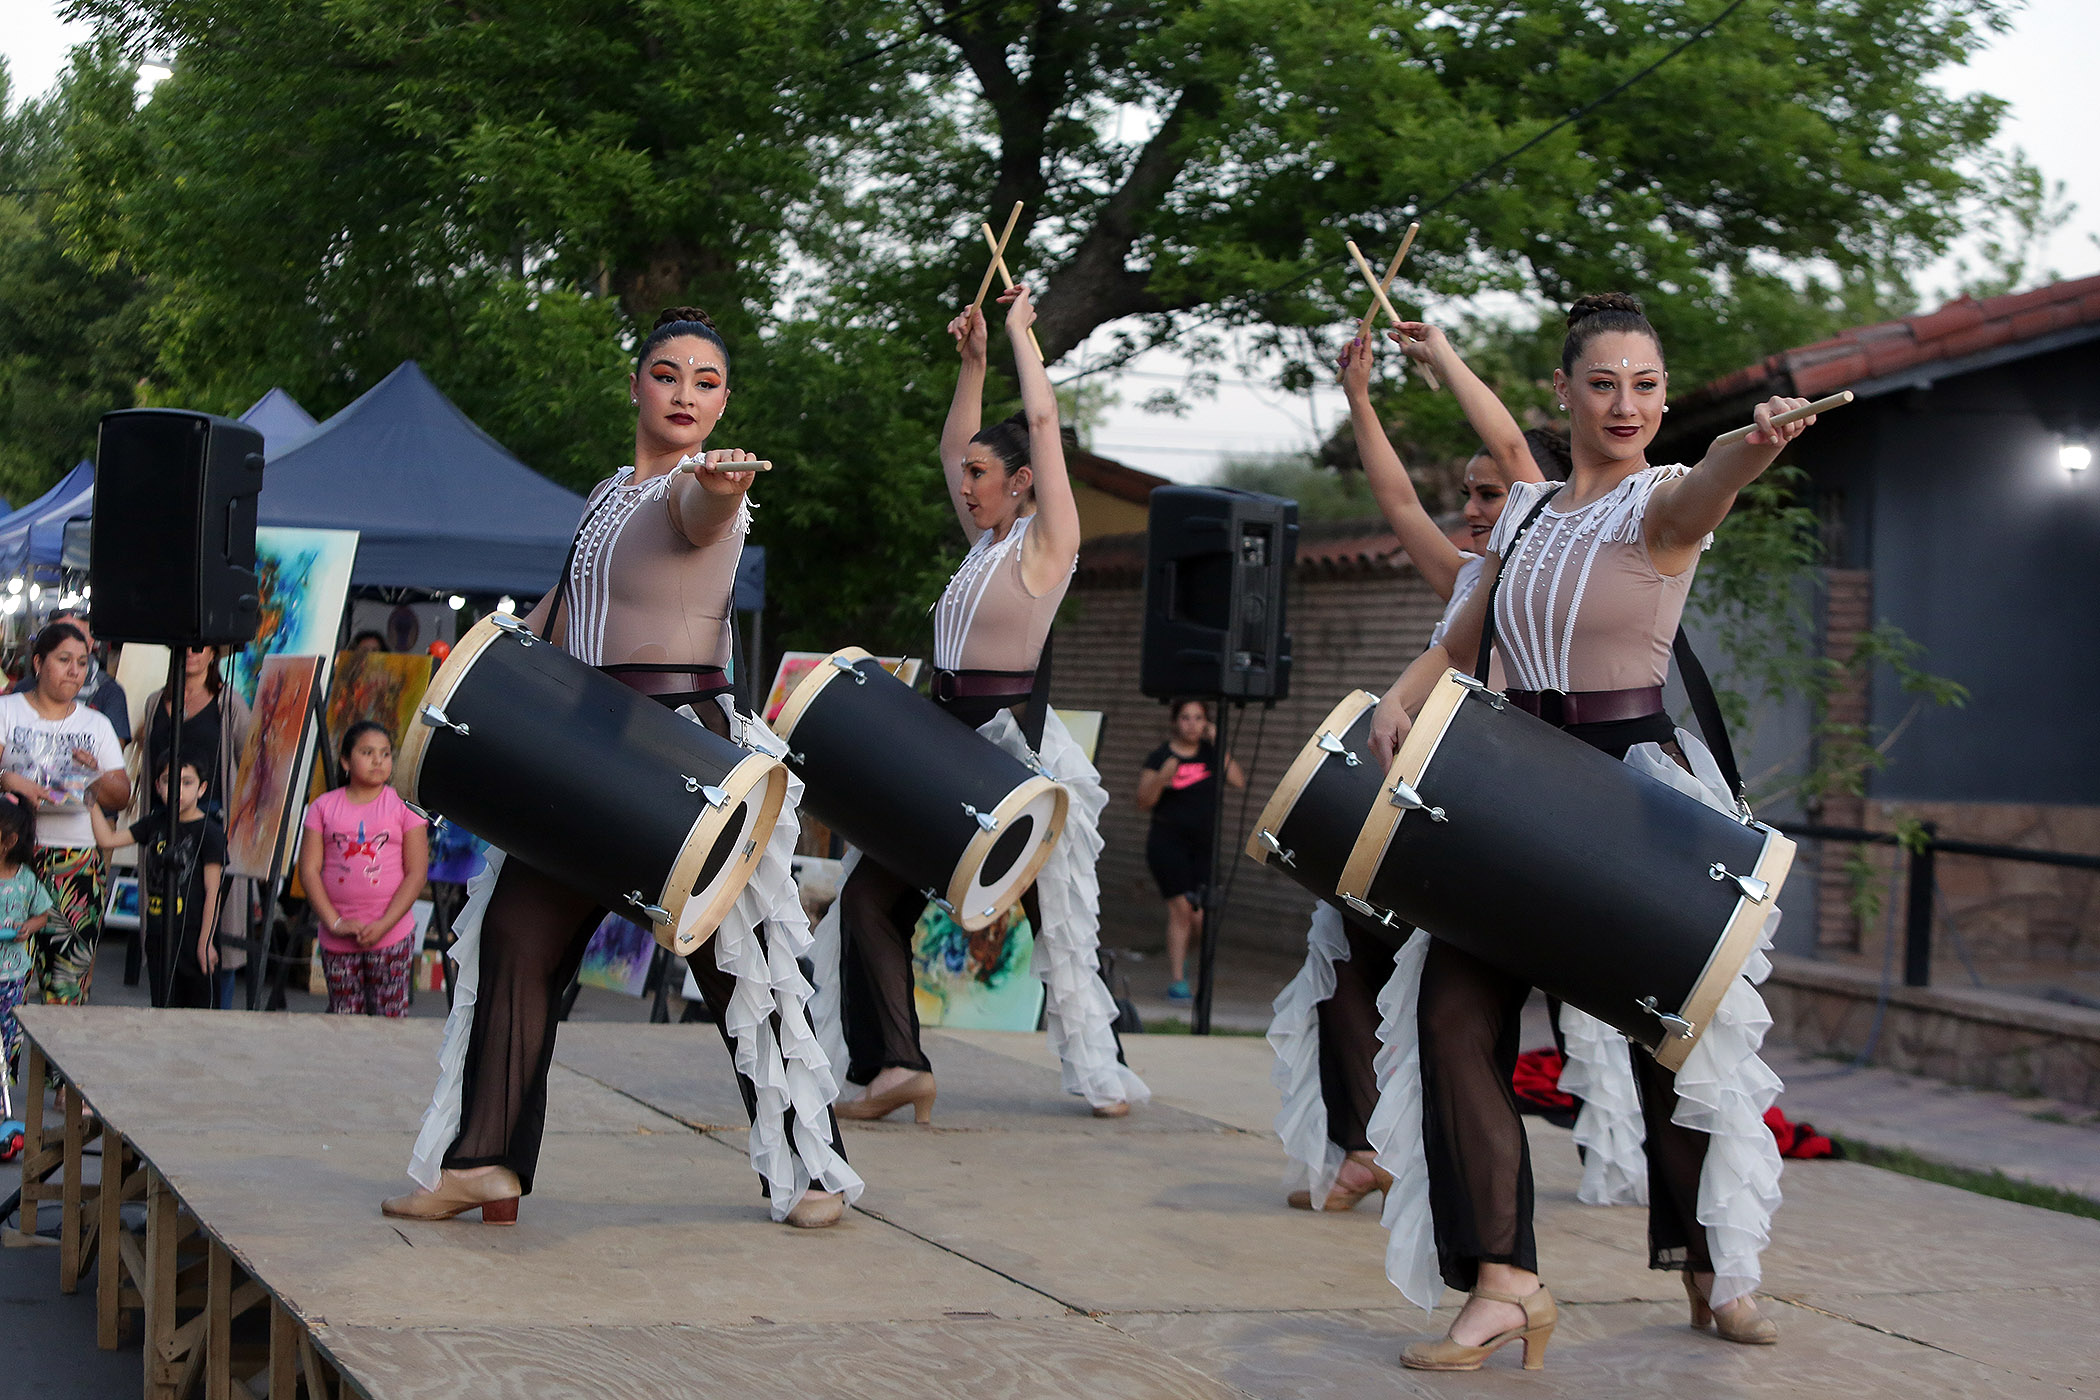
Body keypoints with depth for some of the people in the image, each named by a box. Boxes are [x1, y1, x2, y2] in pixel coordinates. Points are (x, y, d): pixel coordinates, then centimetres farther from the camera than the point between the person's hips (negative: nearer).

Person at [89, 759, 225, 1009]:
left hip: (192, 934, -6)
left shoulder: (209, 832, -10)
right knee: (163, 1006, 9)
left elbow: (212, 892, -11)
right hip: (158, 934, 6)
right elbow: (107, 839, 9)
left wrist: (205, 942, -13)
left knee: (200, 1006, -1)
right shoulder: (156, 823, 9)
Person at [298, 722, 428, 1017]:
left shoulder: (404, 806, 3)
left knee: (391, 1019, -5)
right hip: (338, 937, 2)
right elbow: (309, 870, 2)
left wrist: (383, 925, -12)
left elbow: (416, 873, -2)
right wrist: (335, 922, -10)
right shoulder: (324, 806, 7)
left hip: (391, 934, -2)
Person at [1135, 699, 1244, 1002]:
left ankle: (1179, 952, 31)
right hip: (1168, 843, -3)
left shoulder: (1211, 753, 7)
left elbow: (1239, 781, -7)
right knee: (1181, 908, -10)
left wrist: (1220, 747, -13)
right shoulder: (1160, 757, -1)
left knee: (1202, 918, -1)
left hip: (1204, 845, 3)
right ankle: (1177, 980, -2)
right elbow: (1143, 803, -3)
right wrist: (1162, 779, -20)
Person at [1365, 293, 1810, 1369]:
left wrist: (1755, 444, -53)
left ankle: (1713, 1275, 22)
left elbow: (1703, 491, -30)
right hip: (1516, 781, 5)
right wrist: (1399, 701, -1)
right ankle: (1503, 1282, -11)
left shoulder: (1663, 504, -5)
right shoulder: (1524, 512, 12)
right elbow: (1459, 646, 20)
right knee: (1457, 1008, -10)